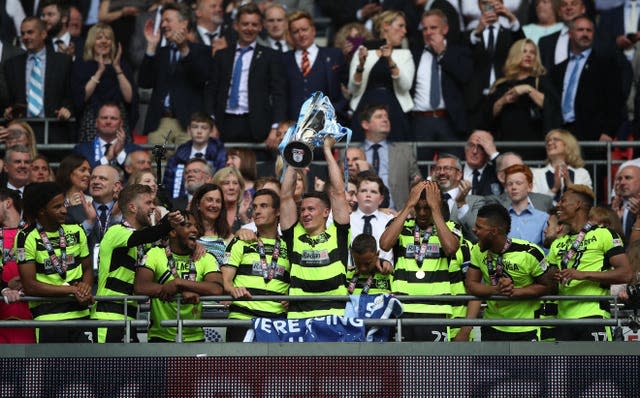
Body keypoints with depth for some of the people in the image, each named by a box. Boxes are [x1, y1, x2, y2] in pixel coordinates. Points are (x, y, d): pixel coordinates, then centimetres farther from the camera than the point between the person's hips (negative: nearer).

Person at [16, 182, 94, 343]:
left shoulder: (75, 231, 10)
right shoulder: (26, 238, -7)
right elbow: (30, 286, -11)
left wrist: (86, 285, -6)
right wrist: (72, 290, -13)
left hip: (81, 313, 4)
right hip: (48, 316, -4)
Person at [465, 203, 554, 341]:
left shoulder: (529, 253, -20)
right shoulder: (478, 251, -3)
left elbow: (547, 286, -11)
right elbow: (471, 284, -5)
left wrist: (515, 292, -23)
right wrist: (496, 290, -25)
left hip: (525, 330, -5)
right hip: (492, 328, 5)